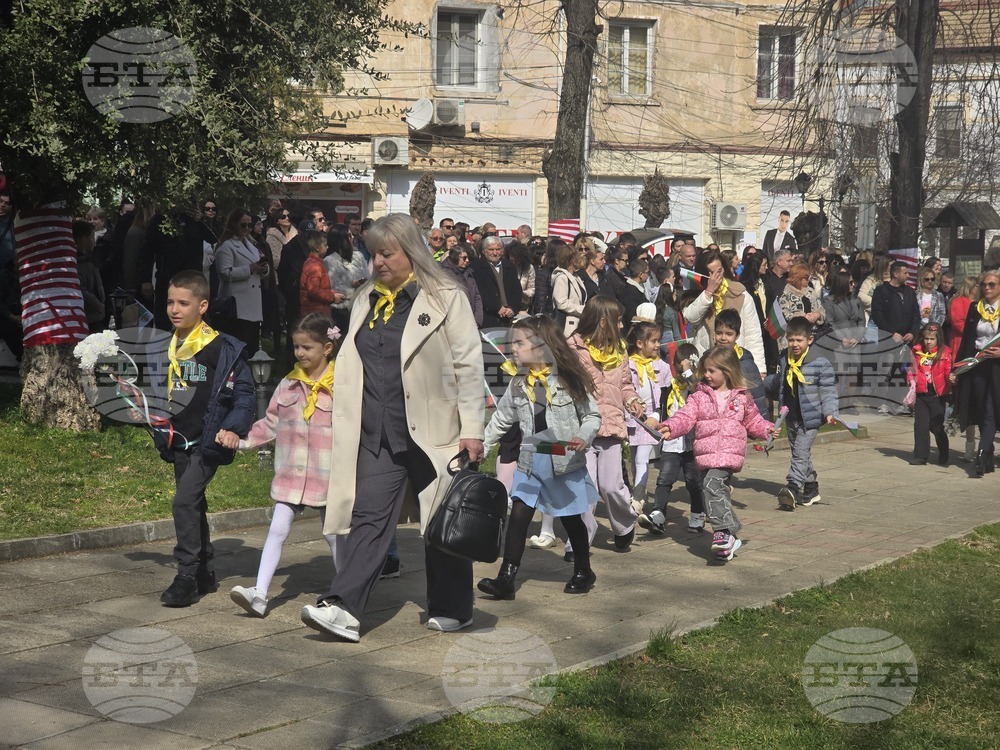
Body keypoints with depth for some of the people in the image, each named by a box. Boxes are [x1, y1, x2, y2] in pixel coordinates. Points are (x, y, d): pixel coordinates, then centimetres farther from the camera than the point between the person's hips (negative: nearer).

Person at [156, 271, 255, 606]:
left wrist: (232, 428, -20)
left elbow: (244, 393, -9)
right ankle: (206, 575, 24)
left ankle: (187, 577, -11)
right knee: (193, 506, 13)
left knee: (185, 501, -17)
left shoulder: (223, 348, -11)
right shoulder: (167, 348, 10)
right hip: (179, 441, 7)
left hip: (208, 442, -7)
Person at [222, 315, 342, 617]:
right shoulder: (289, 384, 6)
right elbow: (270, 423, 11)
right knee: (277, 529, -4)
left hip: (326, 475, -3)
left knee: (333, 533, 11)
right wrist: (240, 440, 1)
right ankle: (259, 594, -8)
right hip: (290, 473, 3)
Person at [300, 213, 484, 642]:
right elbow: (351, 367, 18)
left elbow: (468, 366, -5)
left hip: (433, 431, -4)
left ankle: (452, 608, 21)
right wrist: (345, 423, 13)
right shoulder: (365, 301, 14)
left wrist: (471, 429, -10)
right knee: (369, 517, -5)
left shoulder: (446, 299, -3)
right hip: (377, 434, 4)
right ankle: (343, 609, -13)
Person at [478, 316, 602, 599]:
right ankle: (505, 579, -7)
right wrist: (481, 446, 9)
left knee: (571, 520, 10)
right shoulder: (518, 385, 3)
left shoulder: (570, 380, -9)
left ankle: (583, 571, 31)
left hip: (565, 463, -3)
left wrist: (583, 437, -22)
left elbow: (592, 416, -4)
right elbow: (501, 419, 14)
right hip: (530, 463, 3)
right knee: (518, 516, -7)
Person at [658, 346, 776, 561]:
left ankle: (723, 531, -23)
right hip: (706, 454, 3)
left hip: (730, 453, -3)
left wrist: (766, 429, 4)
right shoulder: (700, 396, 9)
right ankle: (731, 535, 18)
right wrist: (671, 427, -20)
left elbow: (752, 421, 22)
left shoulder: (742, 397, 10)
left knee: (712, 485, -24)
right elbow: (686, 417, -3)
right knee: (720, 493, 6)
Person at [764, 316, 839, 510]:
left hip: (810, 417, -7)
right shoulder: (785, 360, 7)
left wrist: (830, 412, -22)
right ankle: (811, 488, 28)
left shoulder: (820, 363, -13)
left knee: (800, 451, -15)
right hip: (791, 417, 7)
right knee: (801, 452, 16)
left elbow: (828, 390, -13)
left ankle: (792, 487, -24)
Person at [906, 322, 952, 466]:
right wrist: (912, 382, -3)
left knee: (937, 427, 4)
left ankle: (943, 456, 21)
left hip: (937, 395, -3)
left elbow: (949, 372, -5)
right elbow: (912, 369, 13)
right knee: (920, 425, 4)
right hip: (921, 395, 3)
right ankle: (920, 456, 10)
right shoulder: (917, 352, 5)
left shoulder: (945, 353, -3)